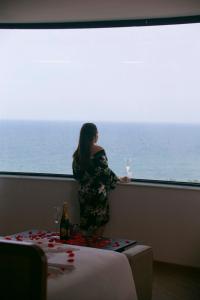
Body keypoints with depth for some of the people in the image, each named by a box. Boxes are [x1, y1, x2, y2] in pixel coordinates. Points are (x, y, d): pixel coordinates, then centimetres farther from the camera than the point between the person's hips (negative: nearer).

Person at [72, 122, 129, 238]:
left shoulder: (78, 151, 4)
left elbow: (76, 172, 9)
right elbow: (105, 171, -13)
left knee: (86, 221, 14)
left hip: (84, 192, 6)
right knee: (100, 222, 6)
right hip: (98, 191, -6)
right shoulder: (99, 150, -14)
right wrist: (120, 179, 1)